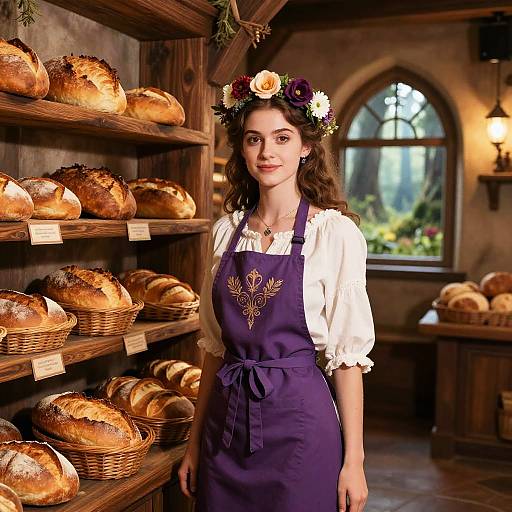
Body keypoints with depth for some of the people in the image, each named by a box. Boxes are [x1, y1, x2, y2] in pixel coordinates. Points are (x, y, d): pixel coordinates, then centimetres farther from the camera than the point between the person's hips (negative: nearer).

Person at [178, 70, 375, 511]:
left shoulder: (335, 232, -9)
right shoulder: (227, 231, 4)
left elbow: (348, 353, -8)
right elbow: (215, 345, 9)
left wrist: (354, 460, -8)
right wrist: (195, 441, 11)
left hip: (299, 423, -4)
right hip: (226, 422, 4)